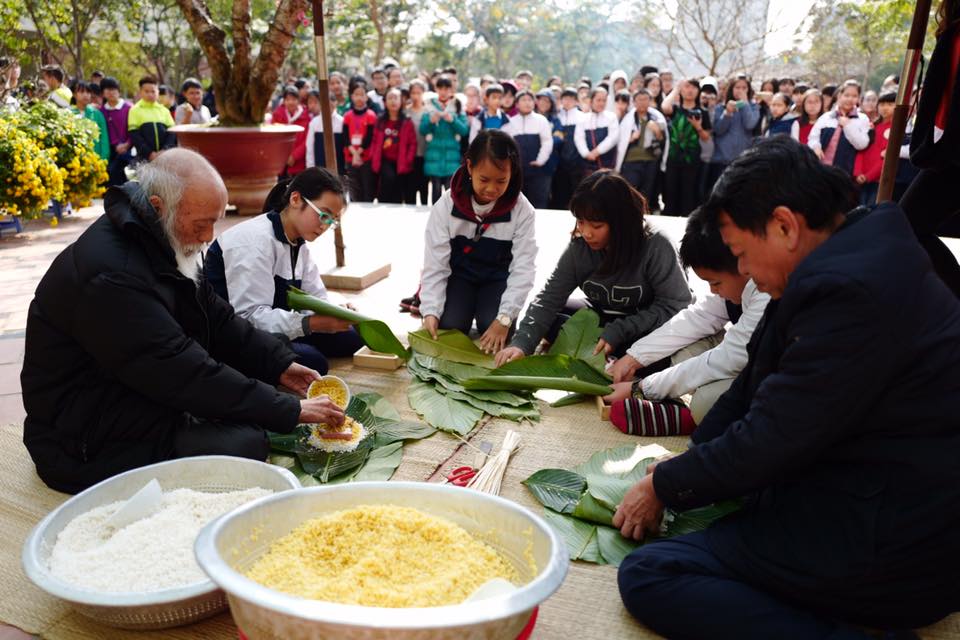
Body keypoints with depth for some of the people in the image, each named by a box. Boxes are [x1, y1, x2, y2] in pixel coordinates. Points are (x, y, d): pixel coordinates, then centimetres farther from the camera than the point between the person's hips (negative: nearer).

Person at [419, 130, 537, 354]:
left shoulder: (522, 210, -19)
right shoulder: (446, 205, -19)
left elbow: (523, 269, -20)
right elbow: (435, 264, -17)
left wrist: (505, 318, -29)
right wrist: (431, 311, -29)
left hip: (498, 279, 0)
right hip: (459, 275, 0)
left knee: (497, 334, -22)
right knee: (449, 328, -21)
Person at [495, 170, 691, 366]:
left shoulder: (656, 247, -26)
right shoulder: (579, 247, -15)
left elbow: (675, 304, -21)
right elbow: (550, 298, -18)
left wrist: (619, 331, -28)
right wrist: (521, 344, -33)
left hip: (648, 327, -4)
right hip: (602, 317, 4)